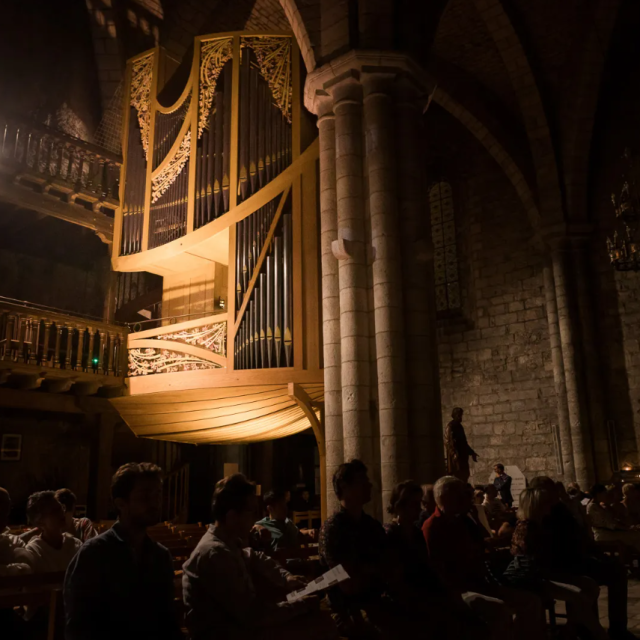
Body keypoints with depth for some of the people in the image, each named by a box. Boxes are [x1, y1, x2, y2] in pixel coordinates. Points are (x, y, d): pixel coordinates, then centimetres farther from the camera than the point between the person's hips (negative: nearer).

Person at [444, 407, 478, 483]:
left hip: (463, 456, 9)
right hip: (456, 457, -9)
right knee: (457, 477, -10)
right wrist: (454, 453, -30)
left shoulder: (459, 426, 16)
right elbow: (448, 441, -19)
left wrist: (472, 452, 23)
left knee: (464, 476, 7)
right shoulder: (450, 427, -10)